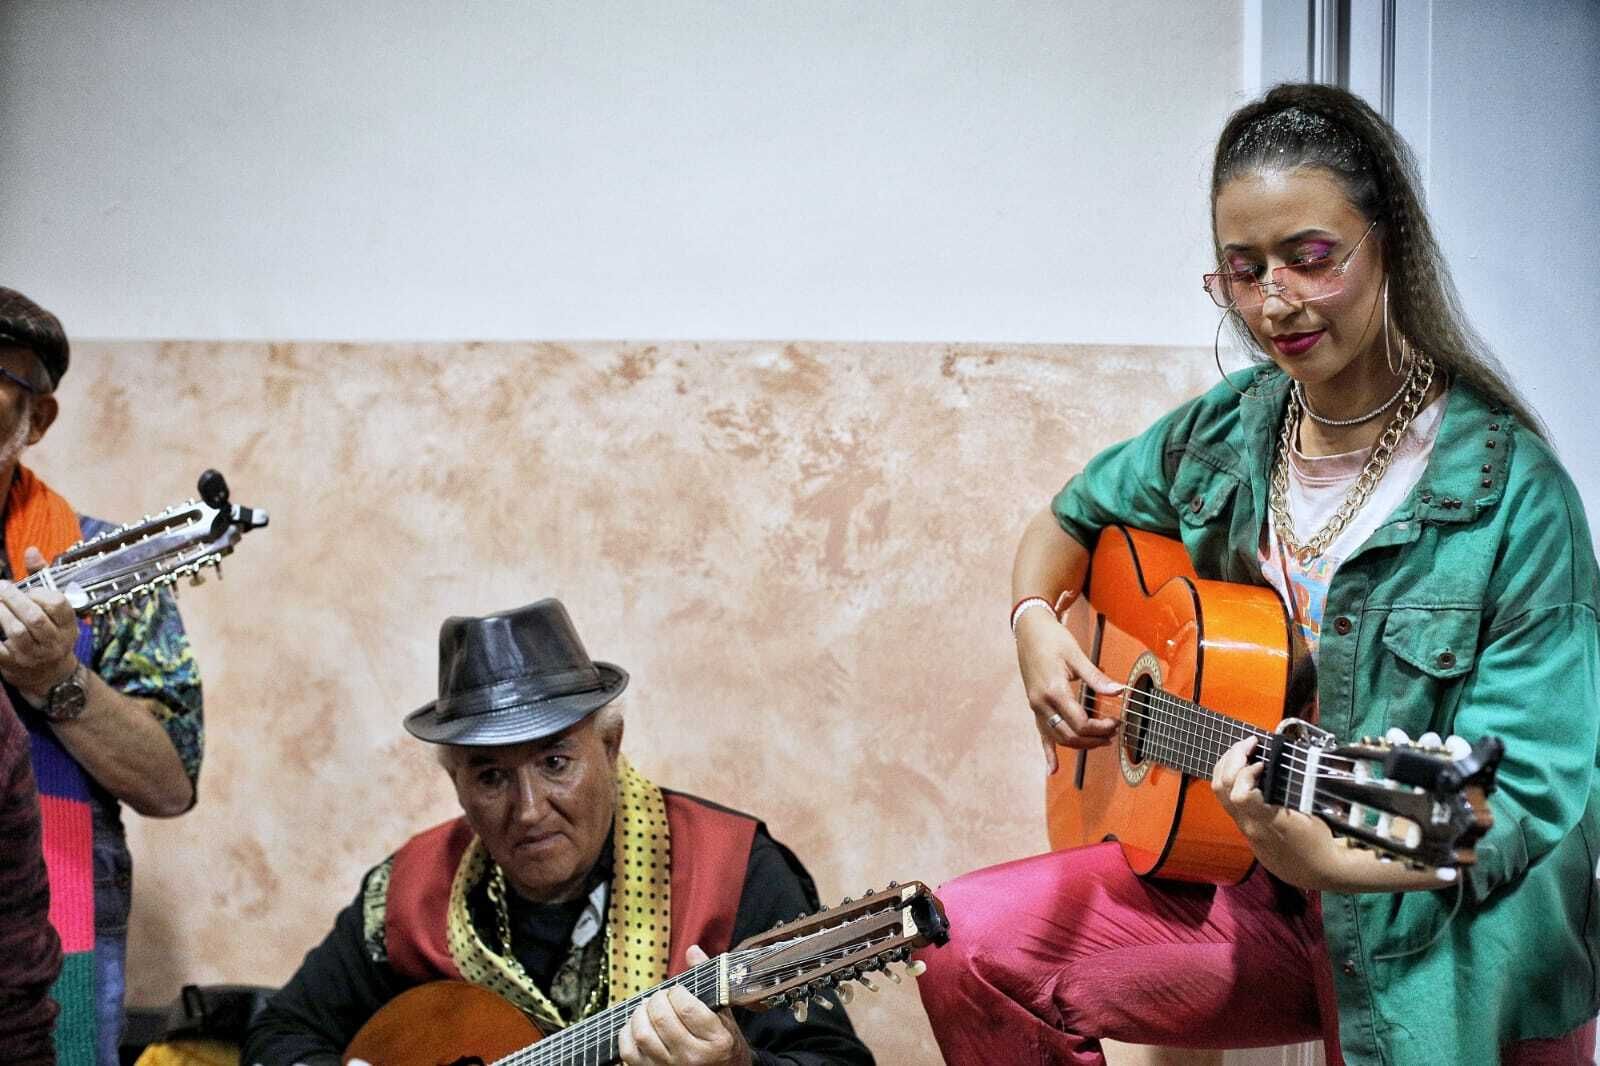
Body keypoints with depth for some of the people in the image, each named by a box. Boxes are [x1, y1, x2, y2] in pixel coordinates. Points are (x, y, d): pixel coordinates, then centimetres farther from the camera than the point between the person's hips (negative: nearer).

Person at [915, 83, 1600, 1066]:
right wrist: (1037, 624, -2)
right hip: (1245, 881, 5)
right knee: (970, 956, -11)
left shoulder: (1509, 489, -17)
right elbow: (1073, 518, 20)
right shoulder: (1226, 433, 0)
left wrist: (1336, 860, -39)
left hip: (1438, 941, -5)